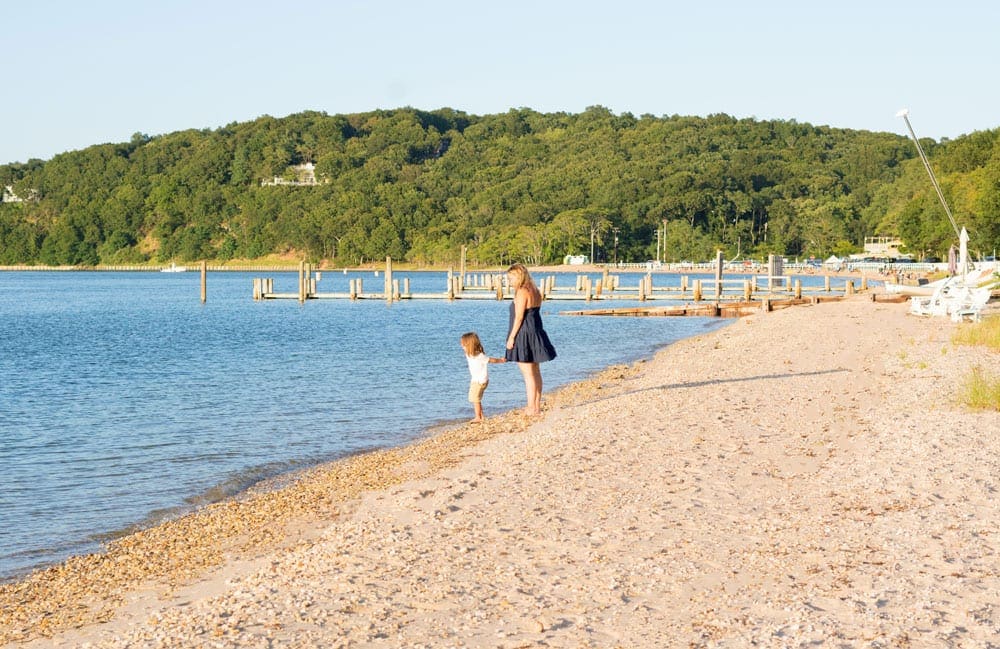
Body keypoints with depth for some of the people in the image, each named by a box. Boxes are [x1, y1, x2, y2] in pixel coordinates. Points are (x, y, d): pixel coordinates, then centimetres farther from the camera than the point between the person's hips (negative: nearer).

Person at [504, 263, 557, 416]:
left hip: (523, 335, -9)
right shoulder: (535, 292, 11)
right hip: (535, 333, 9)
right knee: (535, 372, 15)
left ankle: (532, 408, -3)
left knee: (528, 374, -5)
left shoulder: (522, 292, -16)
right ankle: (537, 405, 22)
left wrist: (511, 337, -15)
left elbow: (519, 317, -19)